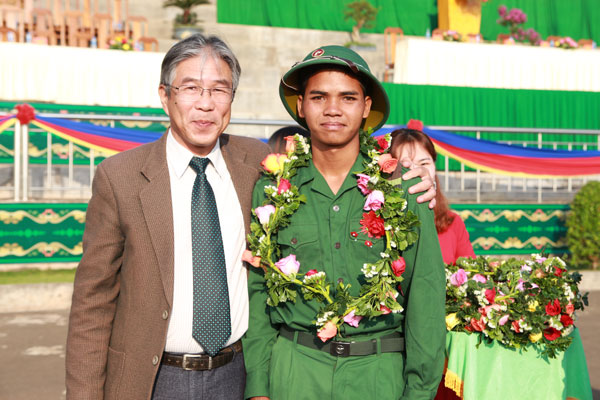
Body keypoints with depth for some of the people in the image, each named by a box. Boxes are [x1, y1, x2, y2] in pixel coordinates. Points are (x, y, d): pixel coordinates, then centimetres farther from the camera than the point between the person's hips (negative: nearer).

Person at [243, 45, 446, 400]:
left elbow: (425, 294, -3)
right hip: (293, 370, 1)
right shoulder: (270, 191, 0)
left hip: (379, 371, 0)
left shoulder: (403, 189, -3)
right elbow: (256, 289, 3)